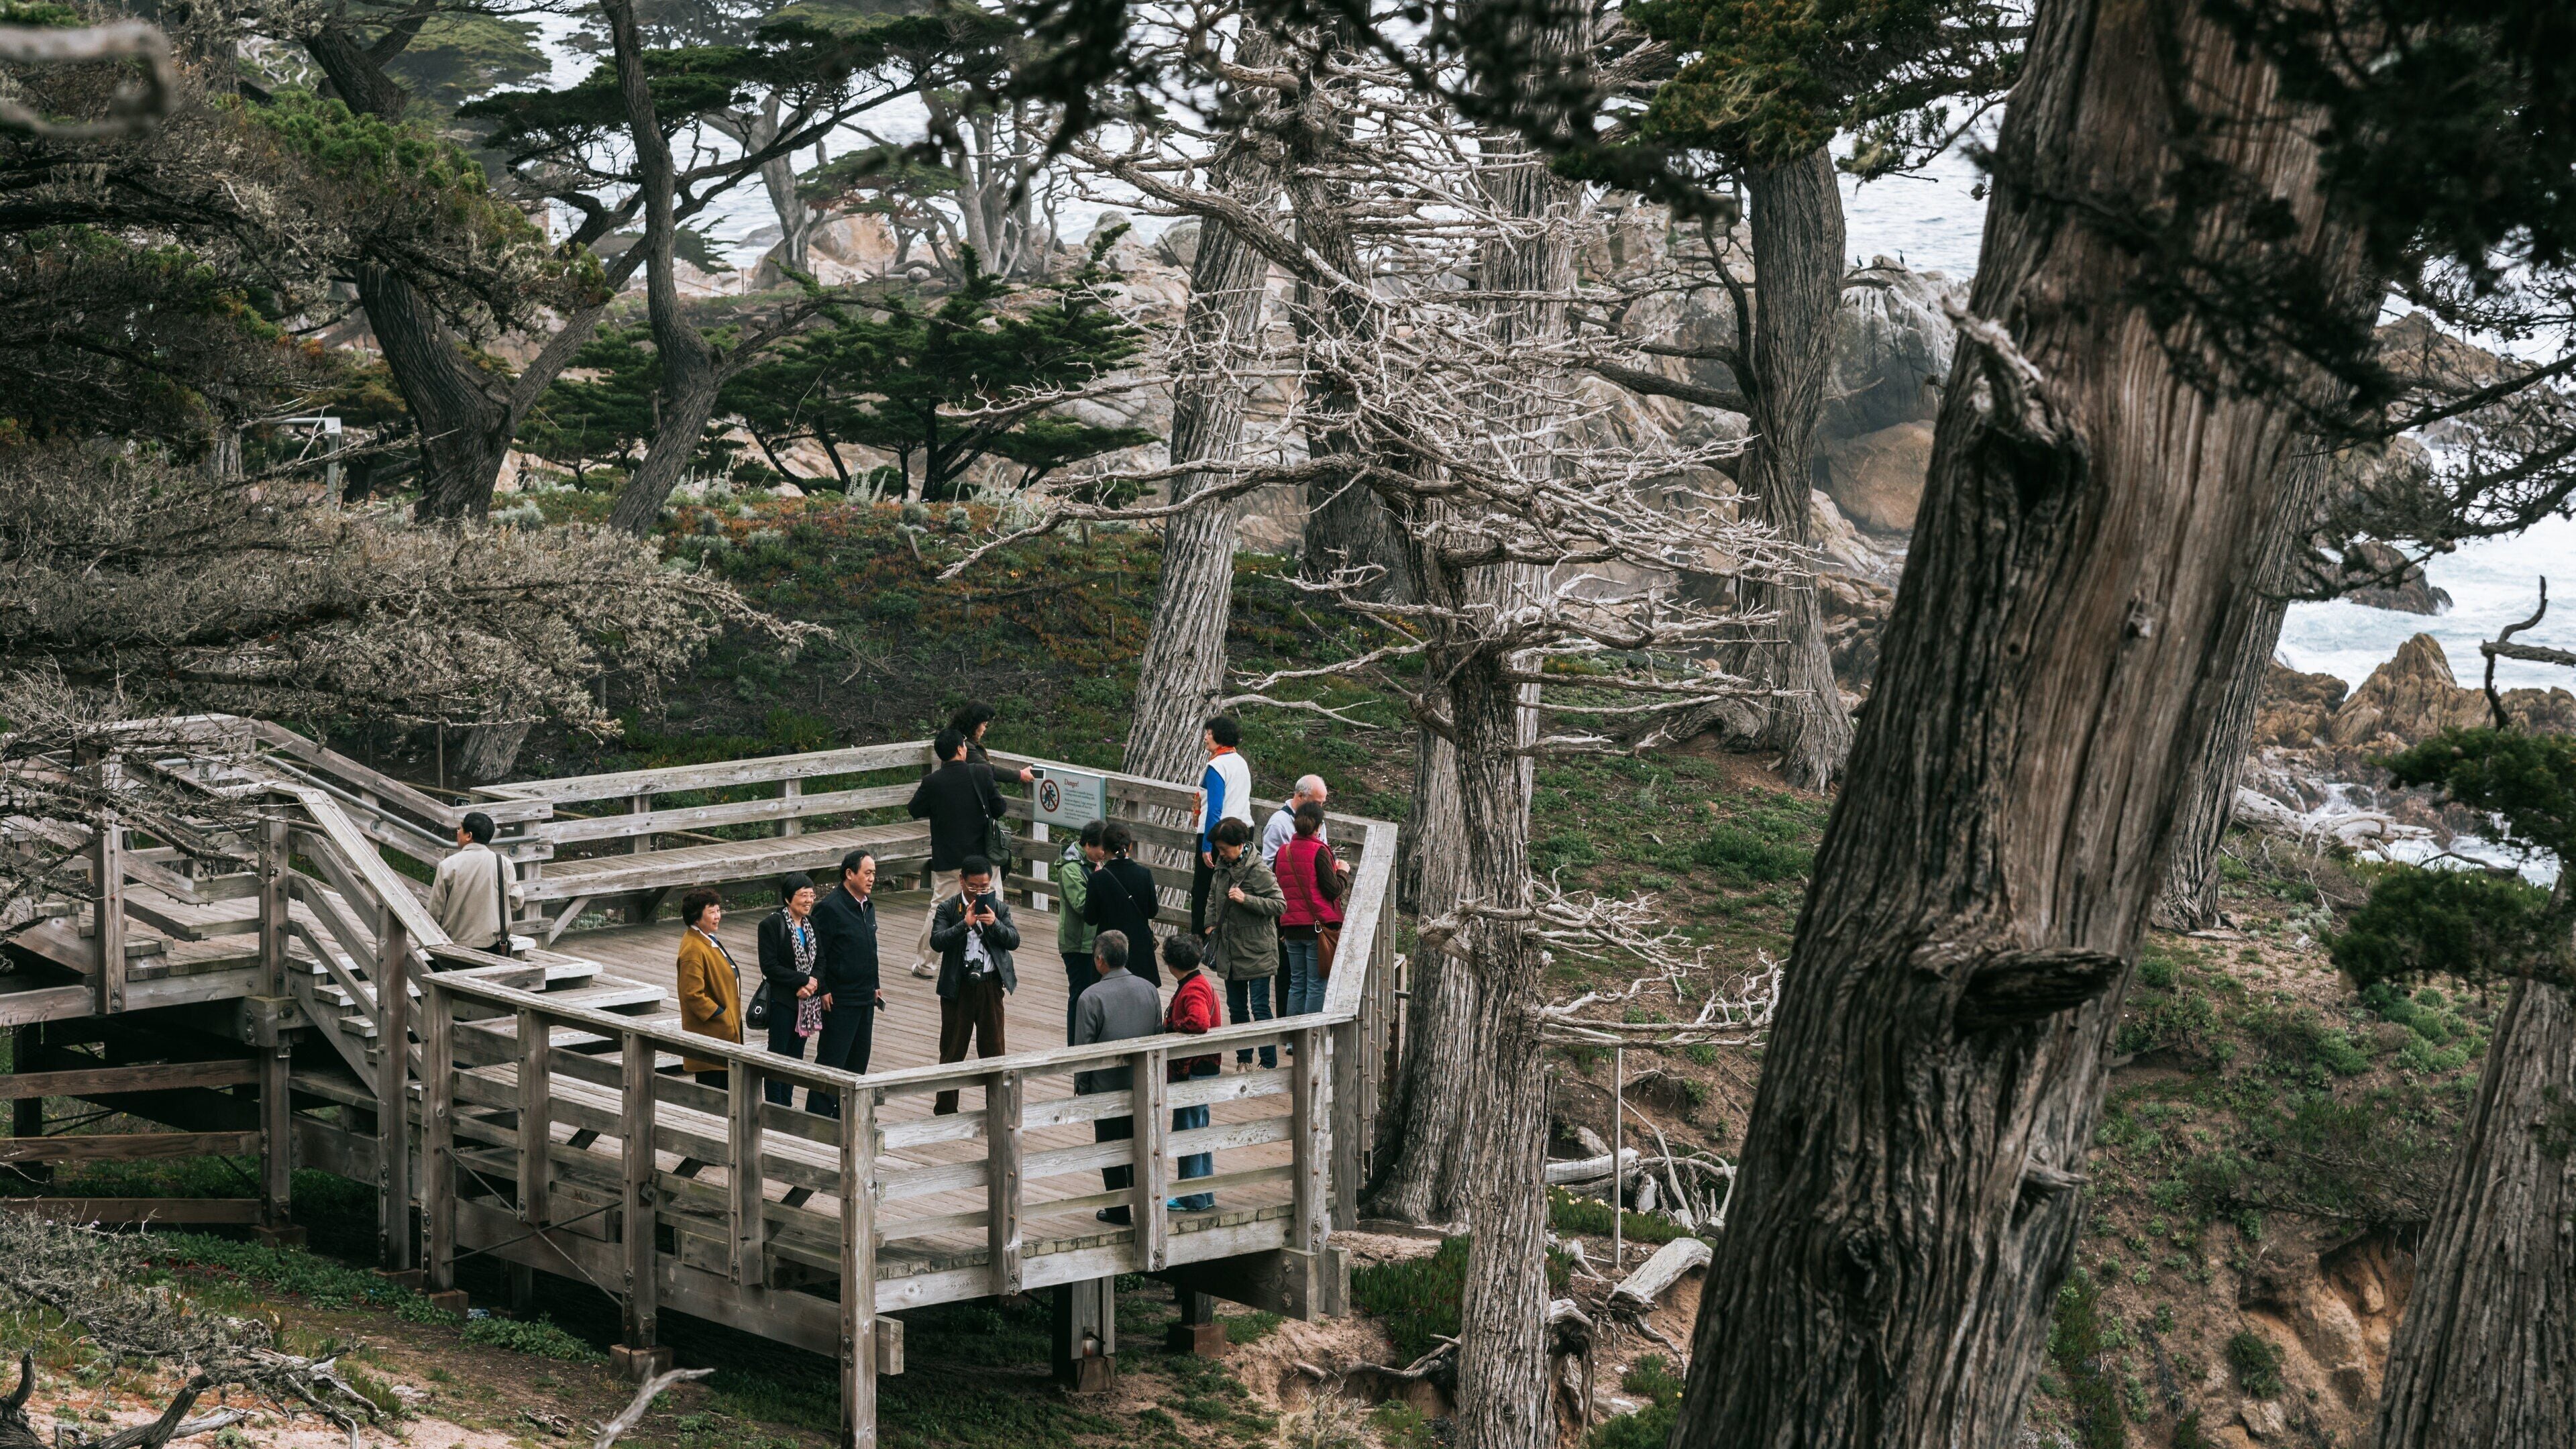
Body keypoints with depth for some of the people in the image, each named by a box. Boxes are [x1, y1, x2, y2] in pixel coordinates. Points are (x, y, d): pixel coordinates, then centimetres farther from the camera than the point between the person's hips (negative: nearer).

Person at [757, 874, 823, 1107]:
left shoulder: (812, 924, 9)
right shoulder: (771, 924, -11)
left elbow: (820, 961, 9)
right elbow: (769, 967, -16)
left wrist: (813, 984, -12)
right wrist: (804, 980, -18)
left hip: (806, 1000, 6)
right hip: (782, 1002, -6)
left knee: (796, 1057, 11)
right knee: (778, 1055, -2)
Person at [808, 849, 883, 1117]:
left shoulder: (868, 907, 12)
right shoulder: (831, 908, -15)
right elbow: (817, 954, -16)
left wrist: (874, 985, 19)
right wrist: (823, 991, -17)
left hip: (865, 998, 9)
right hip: (840, 1001, -9)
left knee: (858, 1058, 14)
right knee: (832, 1058, -5)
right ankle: (818, 1116, -1)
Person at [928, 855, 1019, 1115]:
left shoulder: (999, 908, 5)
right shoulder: (947, 909, -3)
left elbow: (1014, 941, -3)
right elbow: (937, 941, -16)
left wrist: (995, 924, -20)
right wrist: (965, 923, -26)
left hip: (991, 986, 2)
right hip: (958, 987, -2)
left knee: (993, 1048, 7)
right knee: (953, 1049, 7)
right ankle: (945, 1109, 16)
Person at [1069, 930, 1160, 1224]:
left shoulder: (1092, 997, -18)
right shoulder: (1148, 990, -2)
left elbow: (1084, 1047, -14)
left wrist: (1081, 1086, -2)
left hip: (1106, 1086, -5)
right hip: (1143, 1084, 5)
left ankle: (1118, 1209, 12)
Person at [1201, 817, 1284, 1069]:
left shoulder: (1259, 871, -16)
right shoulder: (1223, 867, 6)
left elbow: (1280, 904, -19)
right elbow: (1213, 895, 24)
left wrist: (1246, 899, -26)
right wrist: (1211, 924, 11)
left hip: (1257, 952, -7)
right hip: (1230, 951, 7)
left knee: (1259, 1007, -6)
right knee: (1236, 1008, 14)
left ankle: (1269, 1063, 1)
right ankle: (1243, 1059, 24)